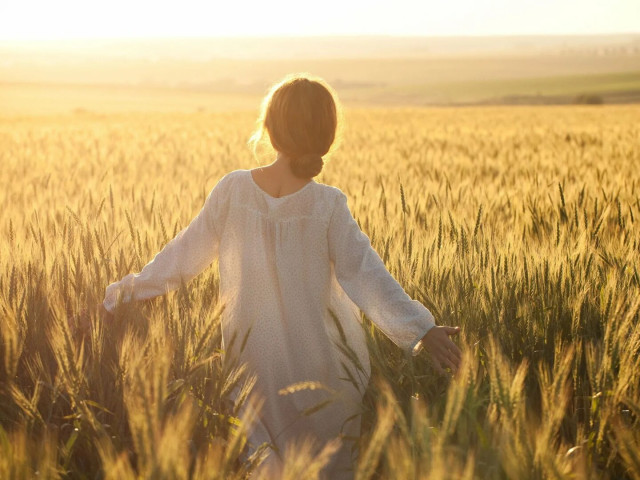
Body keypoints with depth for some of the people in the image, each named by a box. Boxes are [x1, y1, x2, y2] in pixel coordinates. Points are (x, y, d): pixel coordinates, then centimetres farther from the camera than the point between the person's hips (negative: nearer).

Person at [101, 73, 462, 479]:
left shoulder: (232, 190, -9)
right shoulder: (328, 205, -15)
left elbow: (185, 254, -1)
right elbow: (363, 274, -21)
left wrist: (128, 290, 12)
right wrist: (421, 329, -25)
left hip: (254, 365, 2)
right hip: (321, 368, -2)